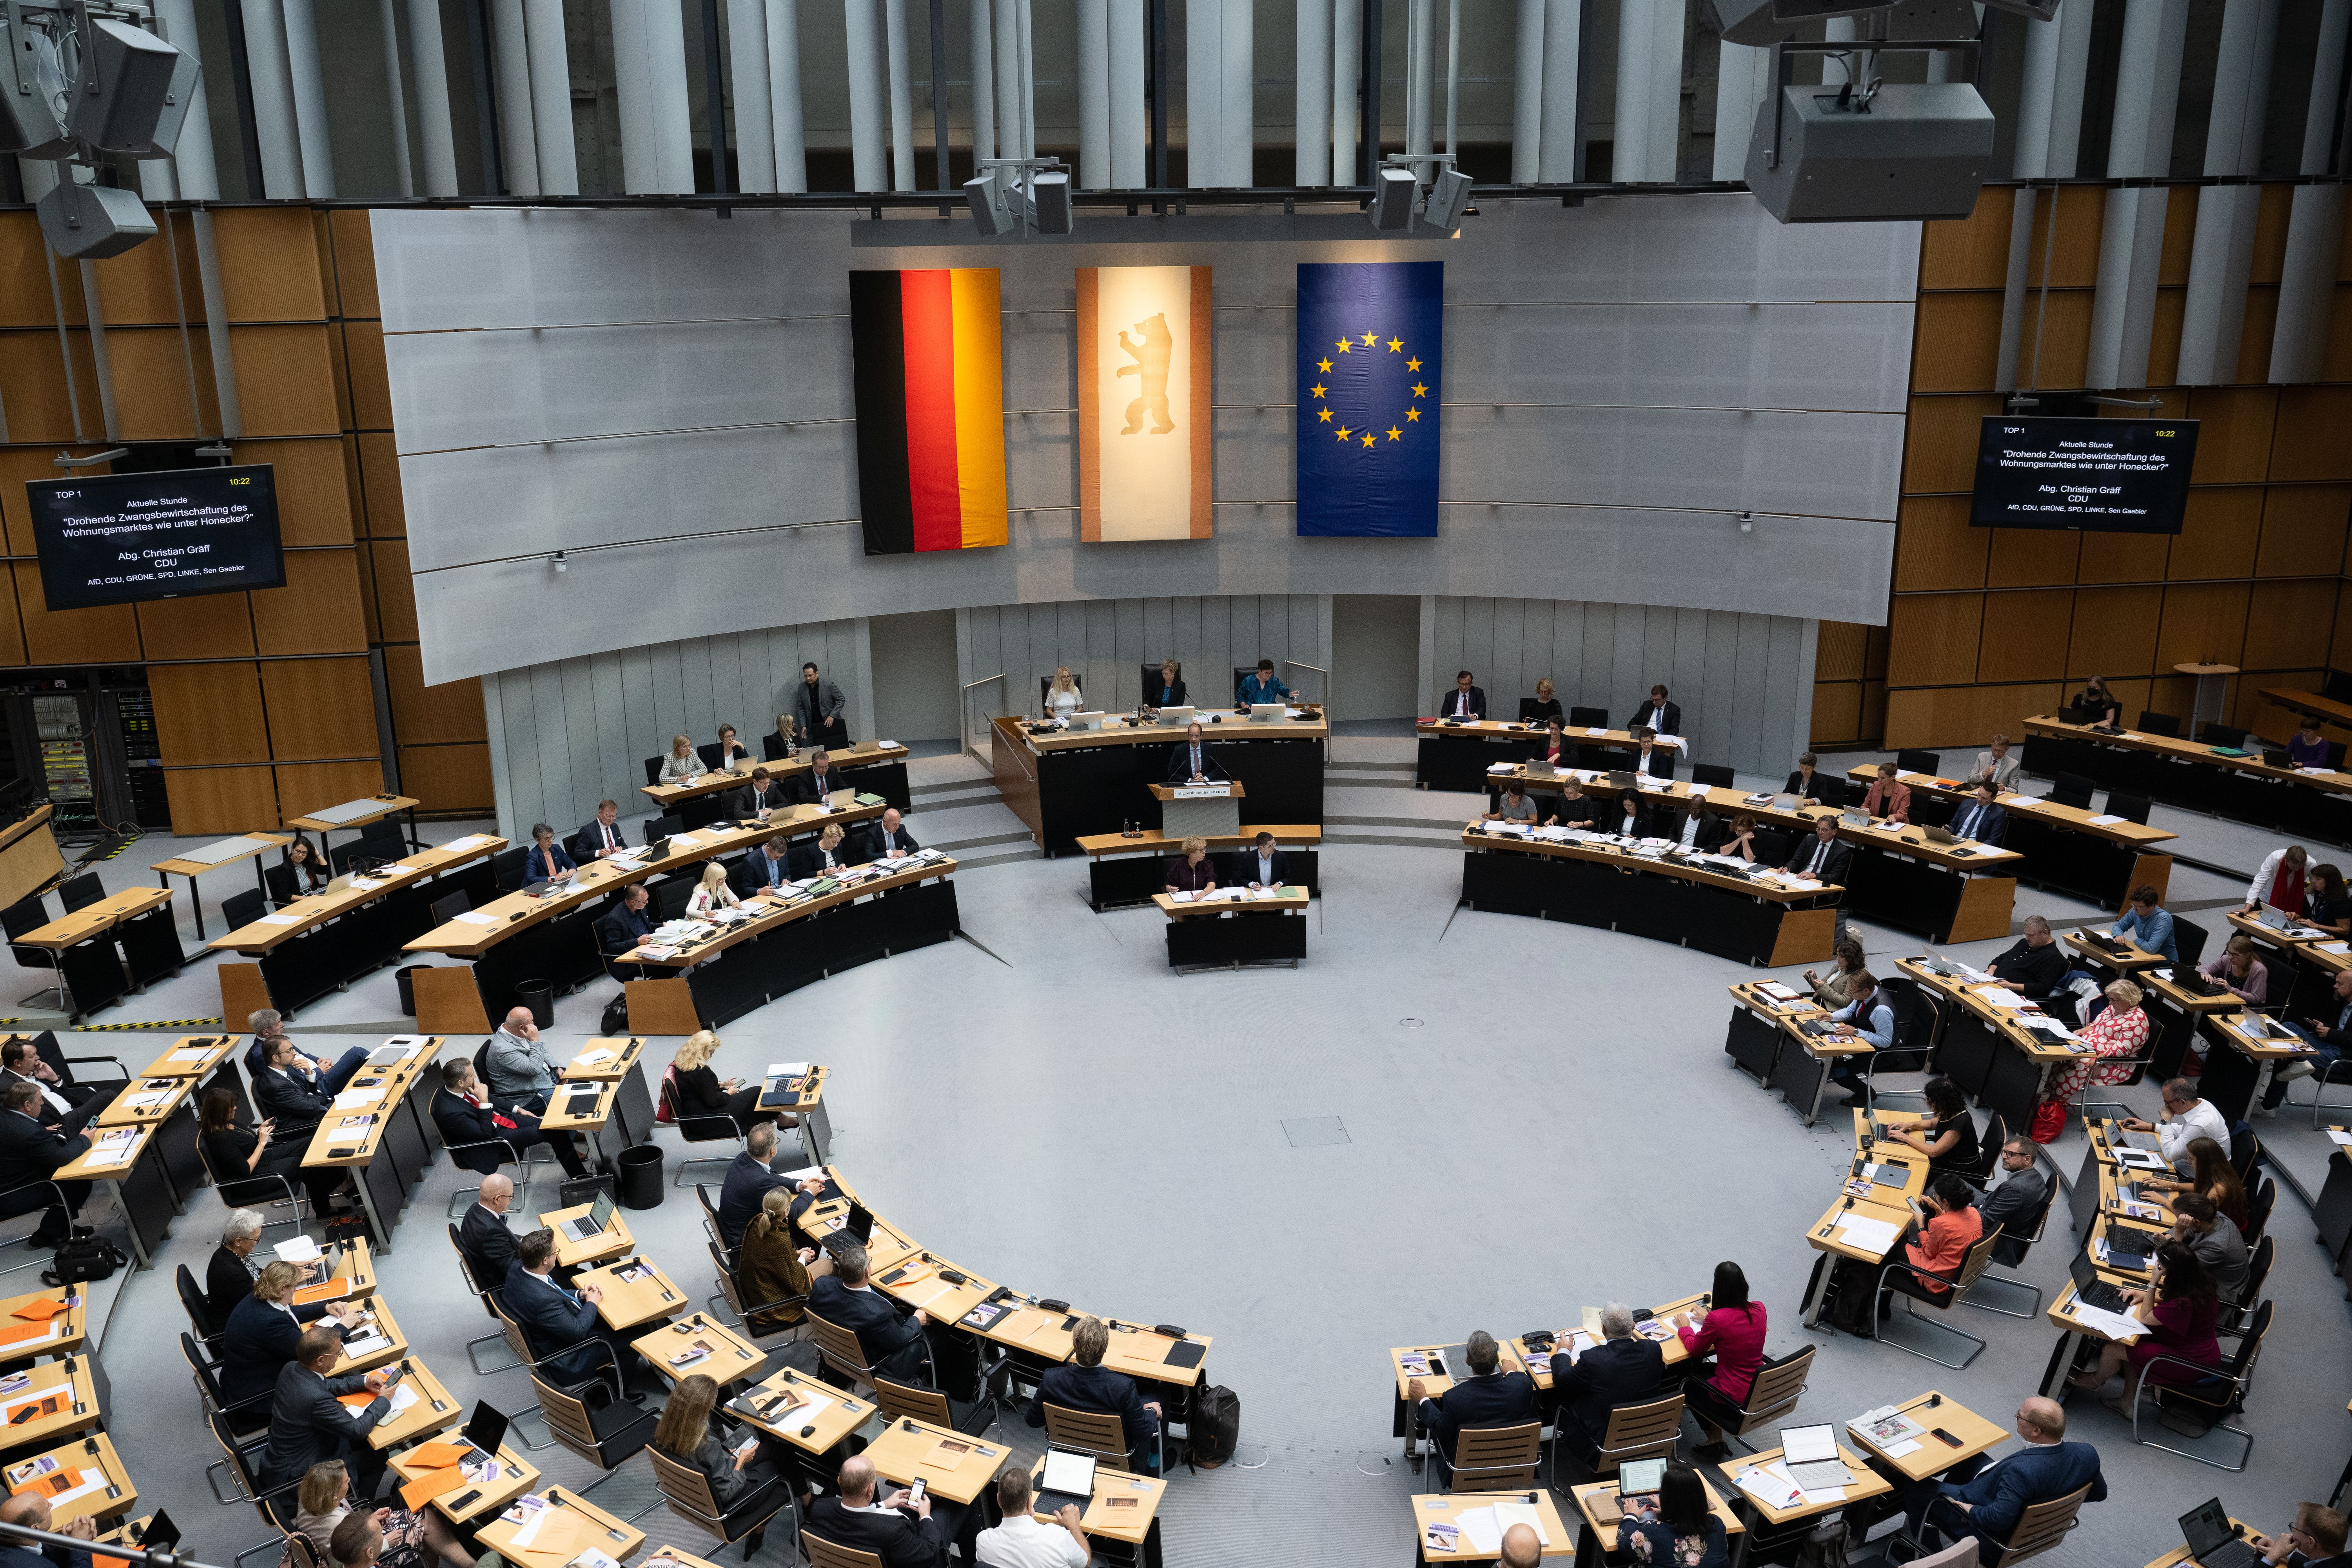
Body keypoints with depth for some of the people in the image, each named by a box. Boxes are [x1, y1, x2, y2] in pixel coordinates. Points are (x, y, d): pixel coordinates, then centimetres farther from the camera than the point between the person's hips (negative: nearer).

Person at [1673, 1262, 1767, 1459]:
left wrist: (1684, 1327, 13)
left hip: (1734, 1401, -6)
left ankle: (1715, 1439, 24)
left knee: (1687, 1379, 24)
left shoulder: (1716, 1318, -24)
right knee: (1699, 1368, 26)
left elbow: (1695, 1350, -4)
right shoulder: (1759, 1309, -7)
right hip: (1760, 1391, 6)